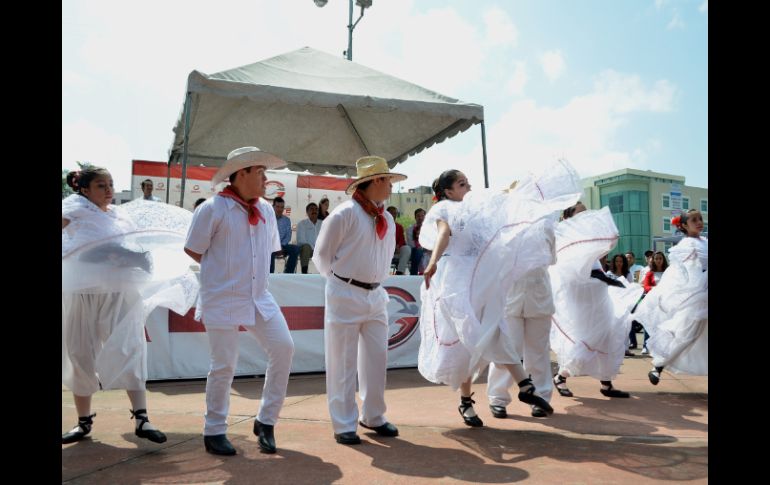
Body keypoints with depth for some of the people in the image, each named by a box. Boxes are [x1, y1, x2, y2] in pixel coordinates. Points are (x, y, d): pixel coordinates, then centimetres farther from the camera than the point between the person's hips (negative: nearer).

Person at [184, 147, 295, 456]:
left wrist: (244, 271, 10)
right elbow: (192, 249, -4)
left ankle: (266, 422, 11)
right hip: (222, 300, -5)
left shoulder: (266, 210, 7)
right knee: (224, 364, 1)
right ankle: (214, 431, 22)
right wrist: (222, 270, 1)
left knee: (283, 348, -5)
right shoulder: (214, 209, -10)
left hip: (259, 297, 6)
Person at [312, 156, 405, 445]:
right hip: (345, 294, -6)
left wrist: (375, 282, 16)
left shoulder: (387, 219, 9)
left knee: (377, 358, 10)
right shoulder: (345, 214, -12)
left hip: (375, 295, 7)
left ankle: (373, 417, 26)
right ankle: (344, 425, 14)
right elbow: (321, 256, -5)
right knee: (342, 363, 2)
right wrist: (341, 280, 6)